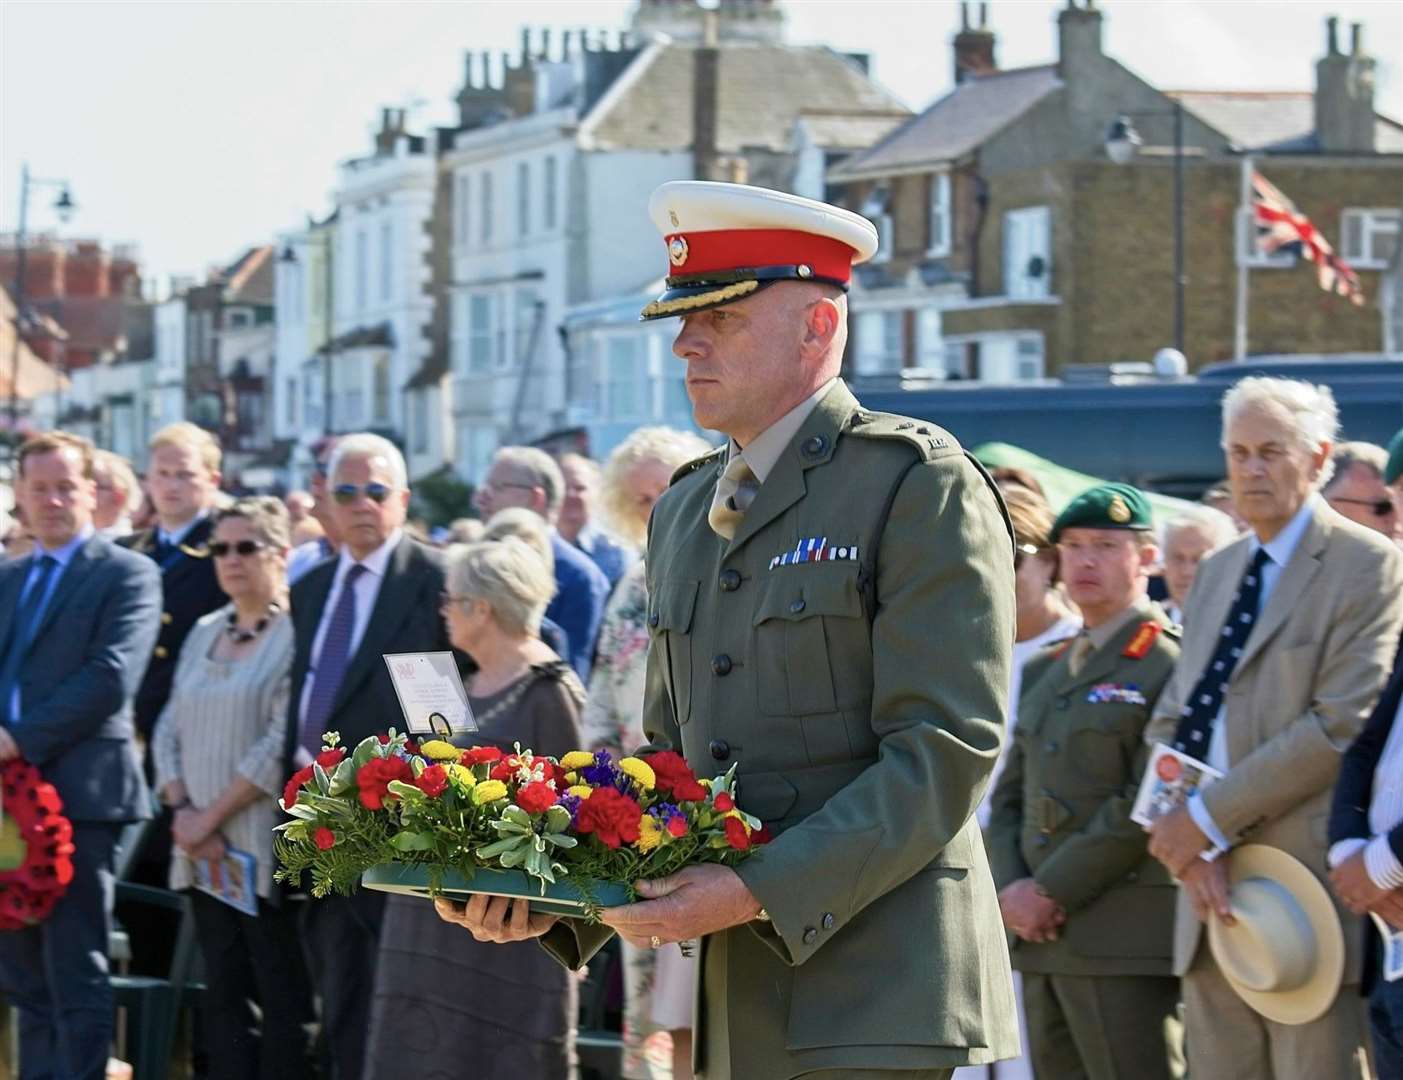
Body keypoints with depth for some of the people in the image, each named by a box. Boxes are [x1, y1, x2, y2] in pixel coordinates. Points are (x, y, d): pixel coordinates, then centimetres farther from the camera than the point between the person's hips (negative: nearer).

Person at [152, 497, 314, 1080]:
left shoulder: (296, 634, -7)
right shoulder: (203, 634, 14)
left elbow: (283, 743, -15)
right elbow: (170, 731, 13)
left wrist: (212, 816, -12)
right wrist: (182, 812, -3)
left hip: (268, 848, -6)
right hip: (203, 850, 6)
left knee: (283, 999, -3)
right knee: (223, 994, 7)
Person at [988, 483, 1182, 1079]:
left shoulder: (1170, 664, -5)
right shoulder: (1045, 671, 20)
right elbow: (1009, 797, 18)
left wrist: (1052, 890, -13)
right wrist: (1012, 890, -1)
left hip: (1125, 941, -8)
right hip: (1044, 939, 8)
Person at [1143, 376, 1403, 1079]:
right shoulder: (1214, 573, 19)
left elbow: (1343, 727, -14)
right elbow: (1173, 722, 14)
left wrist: (1210, 816, -13)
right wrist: (1189, 845, -5)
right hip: (1214, 889, 7)